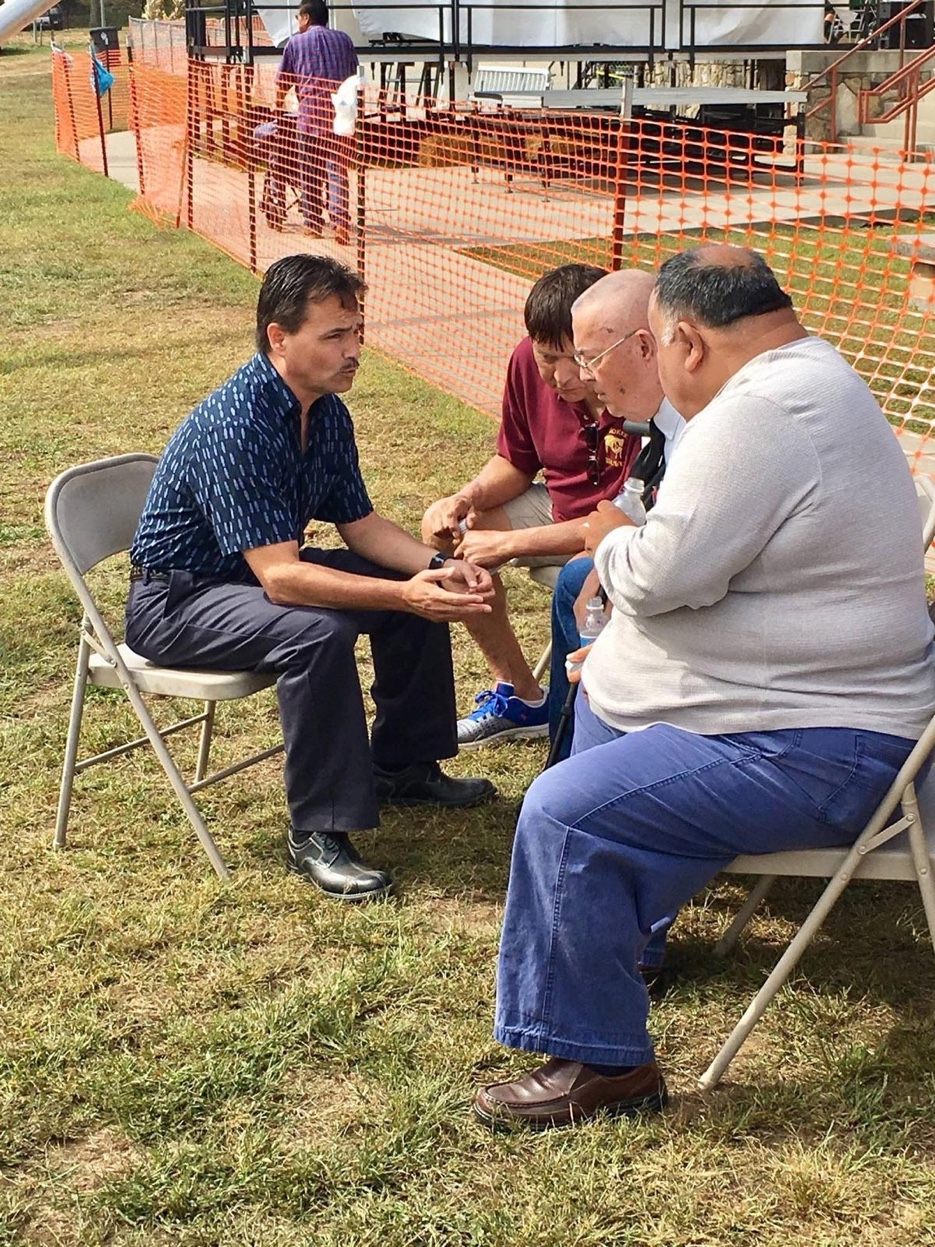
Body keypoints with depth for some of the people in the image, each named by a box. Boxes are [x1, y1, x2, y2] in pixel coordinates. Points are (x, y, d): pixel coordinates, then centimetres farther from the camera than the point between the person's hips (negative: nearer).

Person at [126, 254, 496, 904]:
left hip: (265, 571, 9)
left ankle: (403, 765, 18)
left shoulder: (327, 411, -3)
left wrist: (439, 567, -12)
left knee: (424, 586, 4)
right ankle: (316, 834, -22)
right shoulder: (235, 425, -31)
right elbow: (280, 578, -35)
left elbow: (360, 524, 6)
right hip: (176, 598, -9)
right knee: (316, 633, -34)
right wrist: (403, 595, -40)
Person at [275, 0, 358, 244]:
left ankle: (313, 224, 11)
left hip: (311, 110, -1)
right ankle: (340, 220, -17)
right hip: (341, 110, 1)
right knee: (337, 168, -1)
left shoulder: (296, 42, 9)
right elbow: (354, 76, 20)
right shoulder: (343, 39, 15)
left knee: (310, 171, 8)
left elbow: (283, 82, 16)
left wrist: (278, 109, 32)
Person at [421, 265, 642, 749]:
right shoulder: (529, 363, -11)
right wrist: (465, 499, -16)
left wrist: (509, 542, -28)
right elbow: (515, 463, 6)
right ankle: (519, 695, 10)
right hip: (564, 508, 7)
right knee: (449, 533, -4)